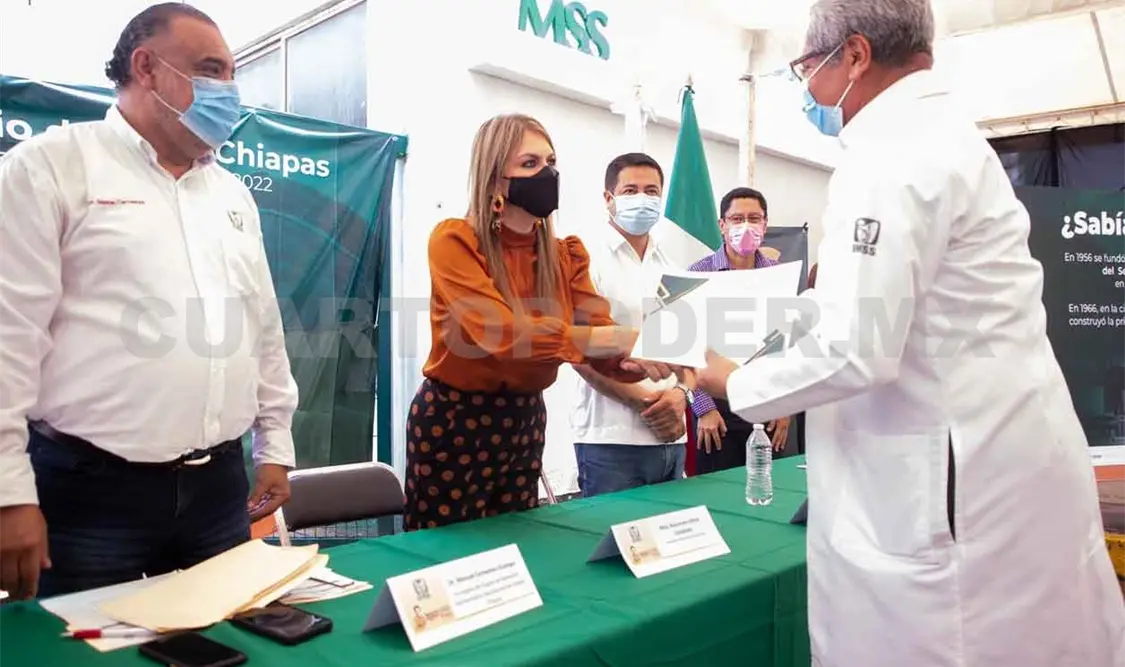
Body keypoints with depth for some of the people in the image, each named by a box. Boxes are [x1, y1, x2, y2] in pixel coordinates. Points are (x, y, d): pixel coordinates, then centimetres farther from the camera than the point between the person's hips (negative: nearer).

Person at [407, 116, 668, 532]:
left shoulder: (567, 255, 2)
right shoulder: (454, 240, -15)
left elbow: (604, 353, -8)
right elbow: (500, 333, -28)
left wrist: (649, 357, -31)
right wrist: (615, 338, -35)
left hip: (526, 419, 5)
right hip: (452, 420, -5)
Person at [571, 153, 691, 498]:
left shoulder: (670, 269, 14)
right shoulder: (589, 260, -6)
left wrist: (679, 394, -6)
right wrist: (645, 400, -14)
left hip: (671, 437, 6)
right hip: (610, 440, -6)